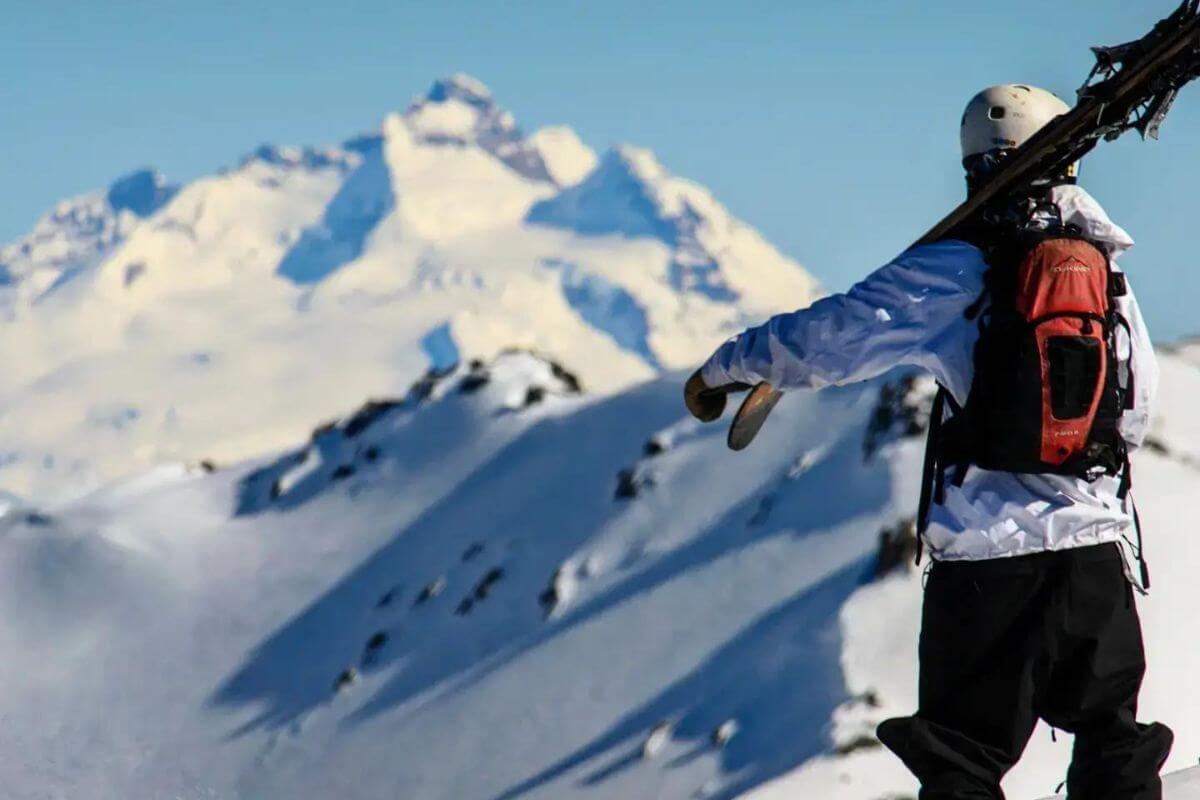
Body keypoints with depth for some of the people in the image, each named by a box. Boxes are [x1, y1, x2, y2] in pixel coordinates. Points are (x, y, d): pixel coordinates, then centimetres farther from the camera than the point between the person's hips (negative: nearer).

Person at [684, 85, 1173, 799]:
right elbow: (1139, 410, 13)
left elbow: (827, 338, -9)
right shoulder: (1108, 273, 6)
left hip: (988, 552, -4)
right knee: (1113, 739, 14)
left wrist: (724, 367, 5)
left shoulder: (957, 271, -8)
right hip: (1098, 541, 4)